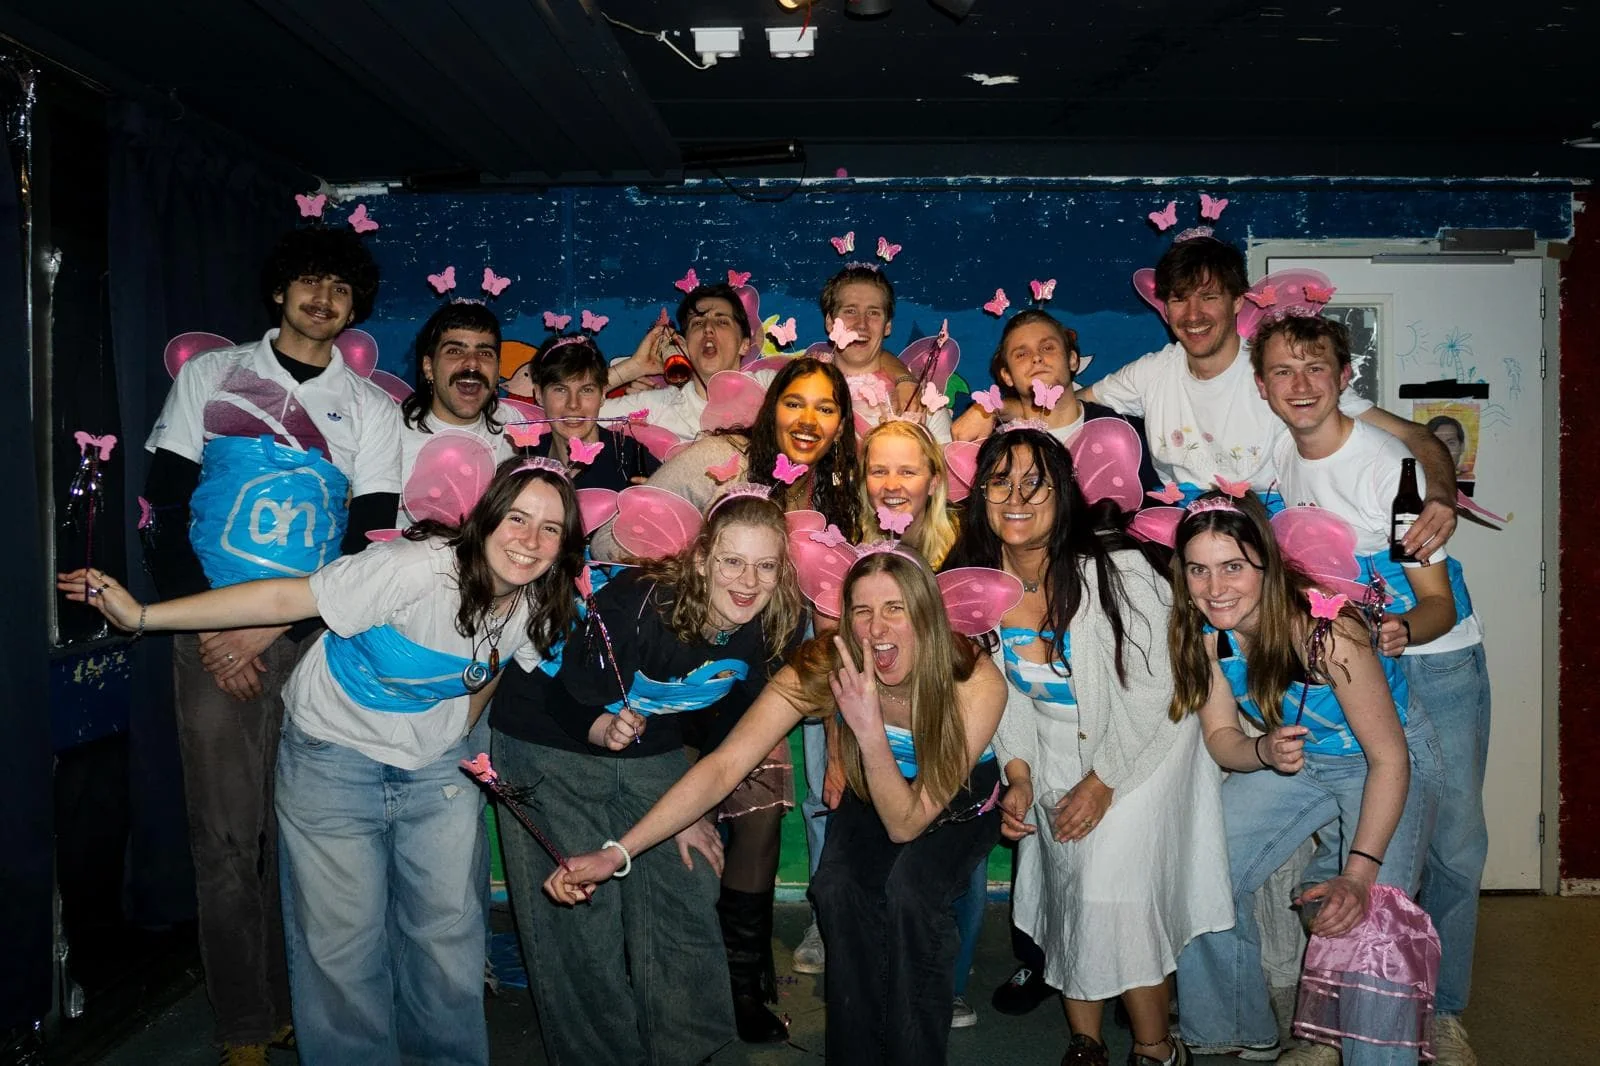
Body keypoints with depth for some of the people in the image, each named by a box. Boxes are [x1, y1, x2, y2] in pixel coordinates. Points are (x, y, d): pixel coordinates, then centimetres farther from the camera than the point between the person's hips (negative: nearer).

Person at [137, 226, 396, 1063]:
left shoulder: (372, 408, 8)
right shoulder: (209, 375, 9)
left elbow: (372, 544, 2)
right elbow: (162, 509, 5)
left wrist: (273, 626, -8)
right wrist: (208, 626, -5)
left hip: (315, 639, 0)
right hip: (213, 638, 0)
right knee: (226, 836, 1)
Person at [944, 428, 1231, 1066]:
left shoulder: (1115, 570, -25)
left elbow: (1154, 689, -18)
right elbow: (1004, 689, 4)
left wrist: (1103, 782, -15)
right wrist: (1018, 775, -6)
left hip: (1140, 749, -4)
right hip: (1053, 755, 5)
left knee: (1115, 894, -13)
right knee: (1066, 889, 4)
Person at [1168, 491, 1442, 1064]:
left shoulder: (1325, 630, -33)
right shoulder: (1205, 629, -17)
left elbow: (1389, 757, -28)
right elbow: (1221, 737, -7)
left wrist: (1359, 873, -36)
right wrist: (1264, 751, -31)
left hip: (1387, 755, -5)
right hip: (1293, 755, 5)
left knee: (1367, 925, -23)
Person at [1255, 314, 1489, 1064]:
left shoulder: (1392, 466, -20)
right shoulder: (1277, 457, -4)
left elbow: (1439, 602, -20)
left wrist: (1404, 629, -40)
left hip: (1437, 661, -3)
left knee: (1455, 845, 0)